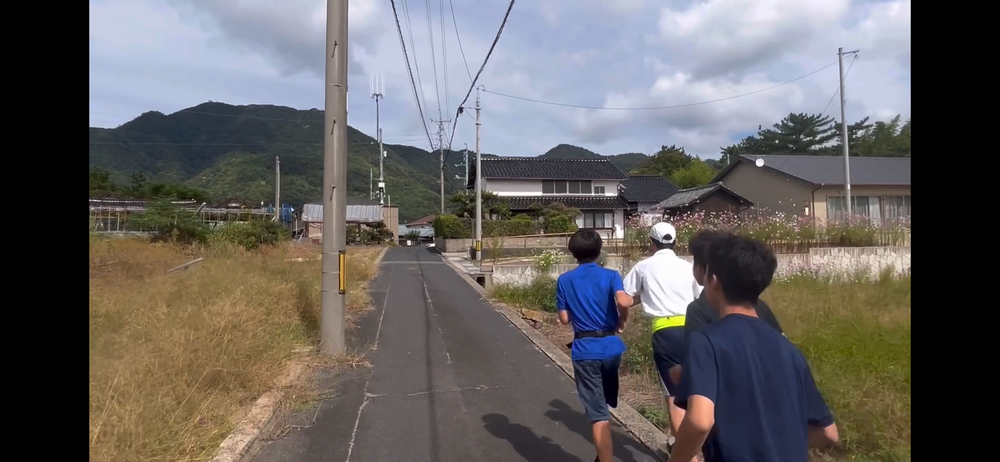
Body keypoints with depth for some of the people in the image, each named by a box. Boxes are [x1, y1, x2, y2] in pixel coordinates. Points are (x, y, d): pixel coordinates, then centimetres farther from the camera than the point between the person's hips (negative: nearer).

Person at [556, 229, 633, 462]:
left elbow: (564, 318, 1)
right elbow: (623, 302, -21)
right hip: (610, 346, 2)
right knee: (604, 405, 24)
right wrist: (622, 323, -3)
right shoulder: (610, 275, -3)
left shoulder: (564, 280, 1)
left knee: (597, 412, 3)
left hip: (584, 350, -2)